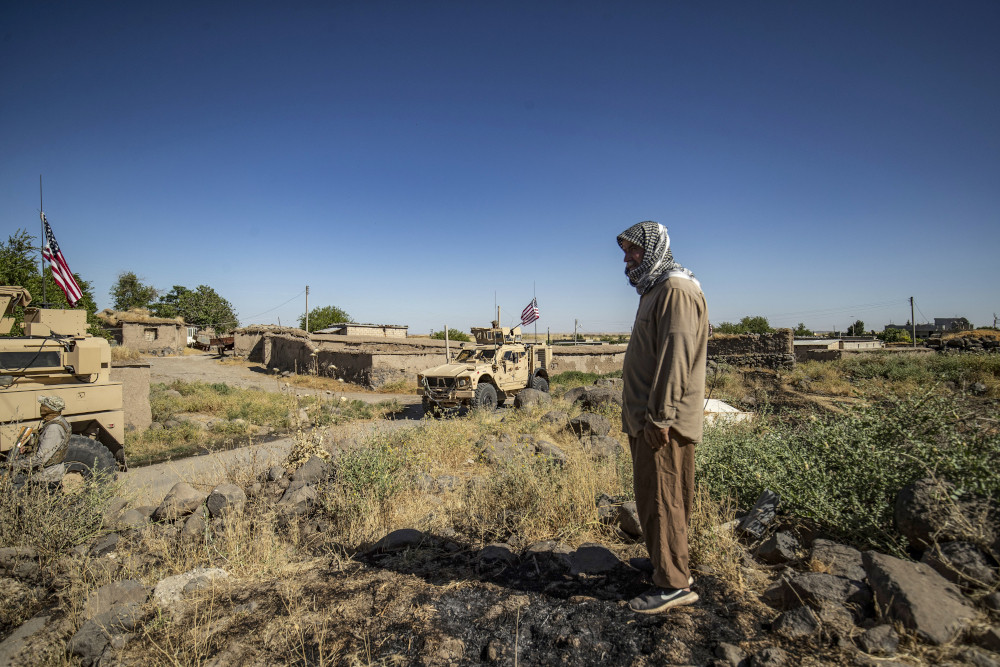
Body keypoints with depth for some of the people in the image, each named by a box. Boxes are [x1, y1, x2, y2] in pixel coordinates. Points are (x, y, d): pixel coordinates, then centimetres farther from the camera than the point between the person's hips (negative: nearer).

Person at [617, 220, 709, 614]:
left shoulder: (676, 290, -14)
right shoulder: (654, 290, 18)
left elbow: (676, 356, -22)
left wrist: (660, 416, -24)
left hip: (663, 421, -10)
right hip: (646, 417, 10)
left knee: (663, 498, -1)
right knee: (649, 494, 19)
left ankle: (674, 584, 12)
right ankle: (659, 561, 34)